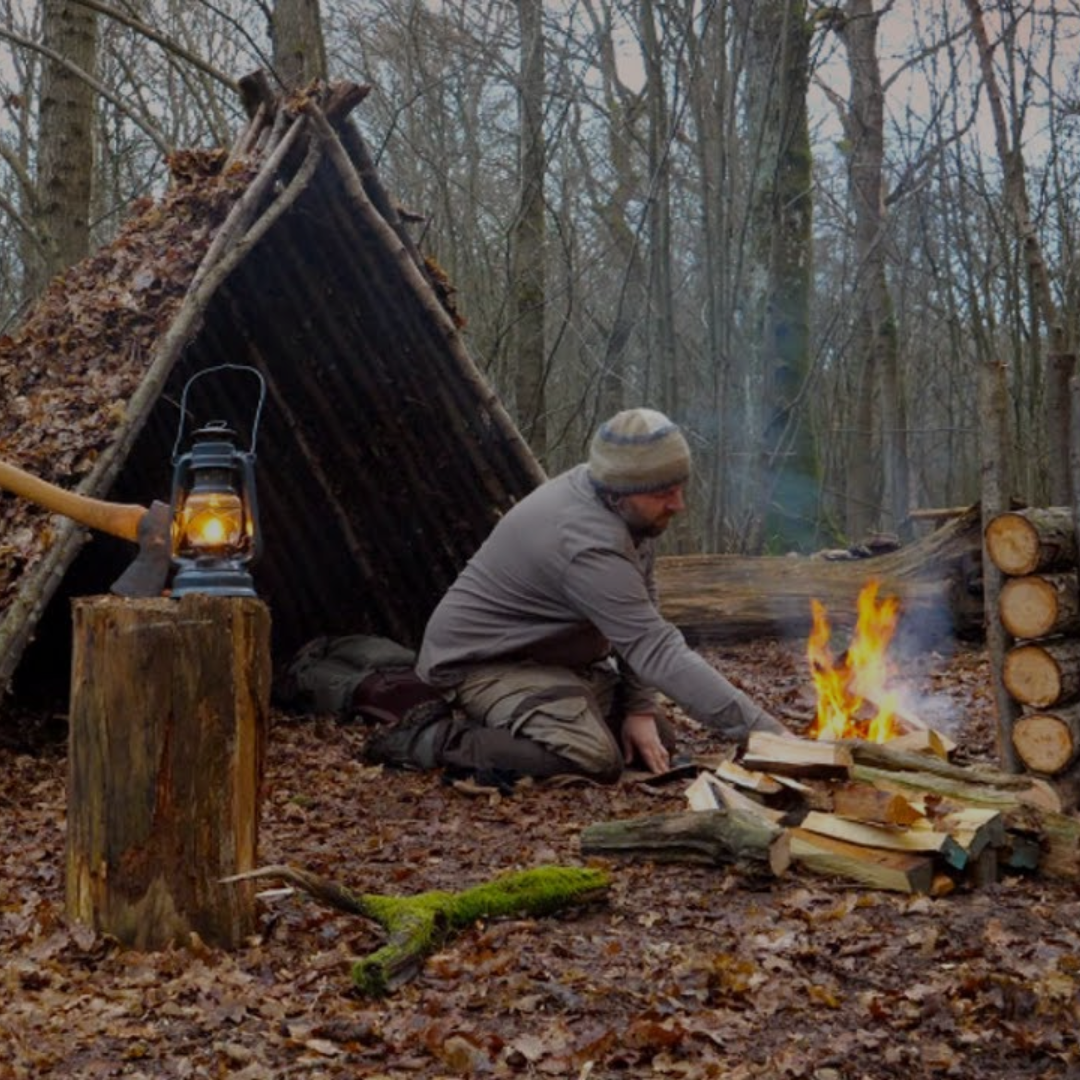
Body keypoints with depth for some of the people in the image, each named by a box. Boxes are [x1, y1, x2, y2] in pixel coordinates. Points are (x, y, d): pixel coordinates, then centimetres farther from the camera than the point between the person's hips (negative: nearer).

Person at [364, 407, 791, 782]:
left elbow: (641, 621, 1)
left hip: (554, 656, 10)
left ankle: (491, 722, 14)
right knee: (595, 760, -28)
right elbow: (660, 654, -36)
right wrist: (765, 731, -36)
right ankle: (435, 741, -11)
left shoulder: (629, 510, -6)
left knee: (657, 739, 7)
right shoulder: (590, 545, -34)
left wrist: (640, 706, -8)